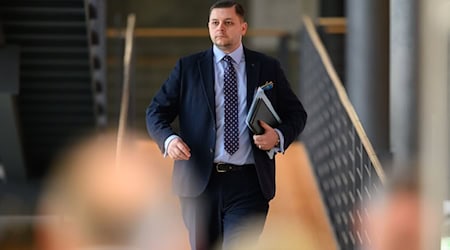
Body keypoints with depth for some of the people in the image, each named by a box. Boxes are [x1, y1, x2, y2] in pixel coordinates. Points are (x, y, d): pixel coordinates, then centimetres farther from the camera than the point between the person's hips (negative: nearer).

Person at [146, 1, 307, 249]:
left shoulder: (268, 68, 8)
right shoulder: (187, 67, 6)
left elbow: (295, 114, 13)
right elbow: (156, 112, 6)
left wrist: (279, 136, -9)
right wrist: (169, 139, -16)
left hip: (248, 184, -1)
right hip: (200, 182, 1)